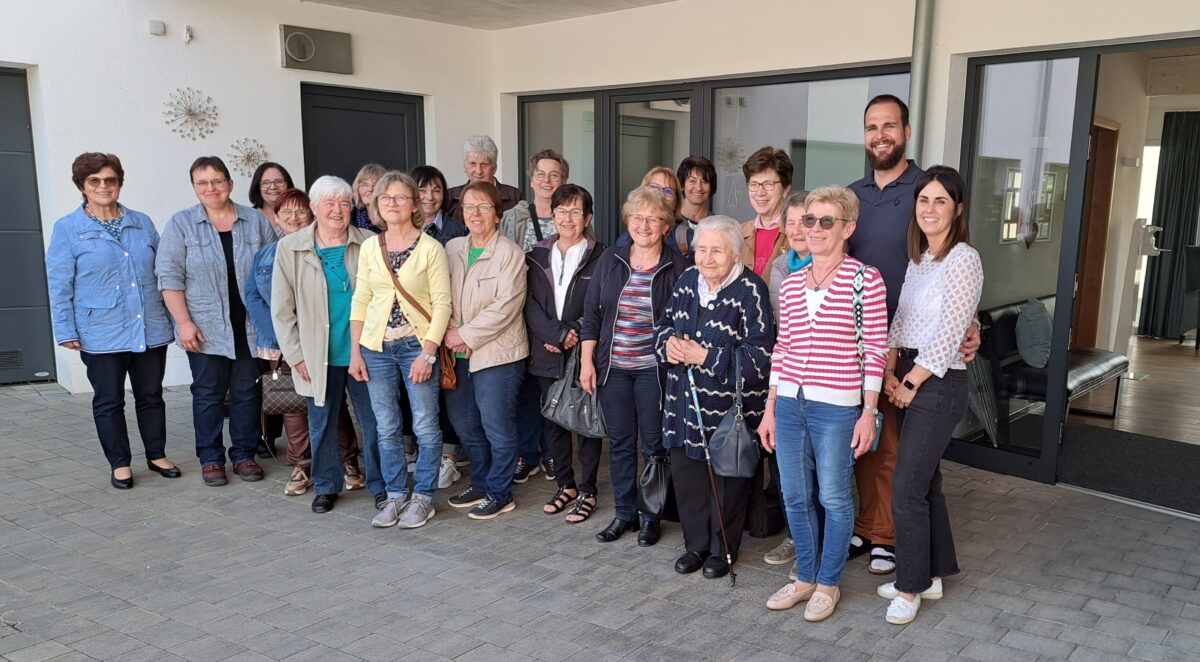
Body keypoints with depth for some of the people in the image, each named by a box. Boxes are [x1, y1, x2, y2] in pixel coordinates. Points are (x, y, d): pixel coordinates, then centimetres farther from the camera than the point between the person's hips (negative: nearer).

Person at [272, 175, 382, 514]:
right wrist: (296, 355, -2)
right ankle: (326, 486, 30)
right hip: (318, 358, 1)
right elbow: (282, 309, 2)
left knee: (375, 423, 5)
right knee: (322, 426, 12)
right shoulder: (290, 248, 0)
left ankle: (380, 485, 22)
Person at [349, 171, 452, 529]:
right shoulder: (369, 248, 6)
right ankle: (396, 495, 24)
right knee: (387, 428, 10)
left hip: (418, 347, -4)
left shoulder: (431, 248, -6)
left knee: (425, 426, 2)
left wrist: (428, 352, -15)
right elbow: (360, 300, 9)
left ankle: (423, 497, 17)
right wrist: (355, 352, 5)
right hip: (376, 348, 4)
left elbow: (442, 302, -8)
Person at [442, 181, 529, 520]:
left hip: (497, 353, -6)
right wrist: (450, 334, -8)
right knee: (465, 425, 16)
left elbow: (505, 306, -16)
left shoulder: (510, 253, -9)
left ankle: (500, 494, 17)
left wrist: (466, 335, -15)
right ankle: (481, 484, 34)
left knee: (497, 427, 1)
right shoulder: (452, 248, 10)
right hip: (459, 354, 7)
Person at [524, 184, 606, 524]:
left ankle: (587, 492, 17)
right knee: (553, 422, 12)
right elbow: (531, 304, 0)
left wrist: (574, 335, -17)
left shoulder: (599, 257, -4)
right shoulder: (538, 256, 8)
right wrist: (557, 334, -13)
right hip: (547, 354, 4)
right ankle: (566, 485, 28)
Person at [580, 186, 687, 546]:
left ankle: (651, 515, 20)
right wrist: (587, 360, 3)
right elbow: (592, 314, 7)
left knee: (654, 443, 6)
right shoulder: (609, 261, 6)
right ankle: (624, 513, 24)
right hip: (612, 366, 3)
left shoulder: (677, 266, -4)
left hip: (654, 368, -3)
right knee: (620, 441, 11)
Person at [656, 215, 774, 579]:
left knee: (726, 480, 10)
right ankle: (696, 544, 33)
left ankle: (723, 548, 30)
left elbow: (759, 356, -19)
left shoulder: (750, 291, -16)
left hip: (729, 407, -6)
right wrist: (668, 344, -8)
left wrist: (706, 357, -21)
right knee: (686, 473, 14)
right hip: (685, 402, 6)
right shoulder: (687, 280, 4)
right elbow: (664, 324, 15)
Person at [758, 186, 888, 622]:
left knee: (833, 497, 6)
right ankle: (805, 577, 30)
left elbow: (875, 350, -5)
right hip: (789, 403, 5)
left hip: (837, 407, -5)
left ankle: (828, 583, 25)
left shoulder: (865, 279, -5)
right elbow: (781, 349, 12)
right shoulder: (791, 284, 10)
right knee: (794, 497, 12)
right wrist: (770, 408, 11)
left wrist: (869, 412, -8)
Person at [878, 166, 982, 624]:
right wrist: (890, 374, 0)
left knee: (907, 488, -6)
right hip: (907, 380, 8)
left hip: (939, 384, -8)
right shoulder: (918, 258, 12)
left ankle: (911, 587, 9)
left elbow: (948, 334, -17)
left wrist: (911, 383, -12)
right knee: (925, 480, 15)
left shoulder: (964, 259, -13)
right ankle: (932, 575, 28)